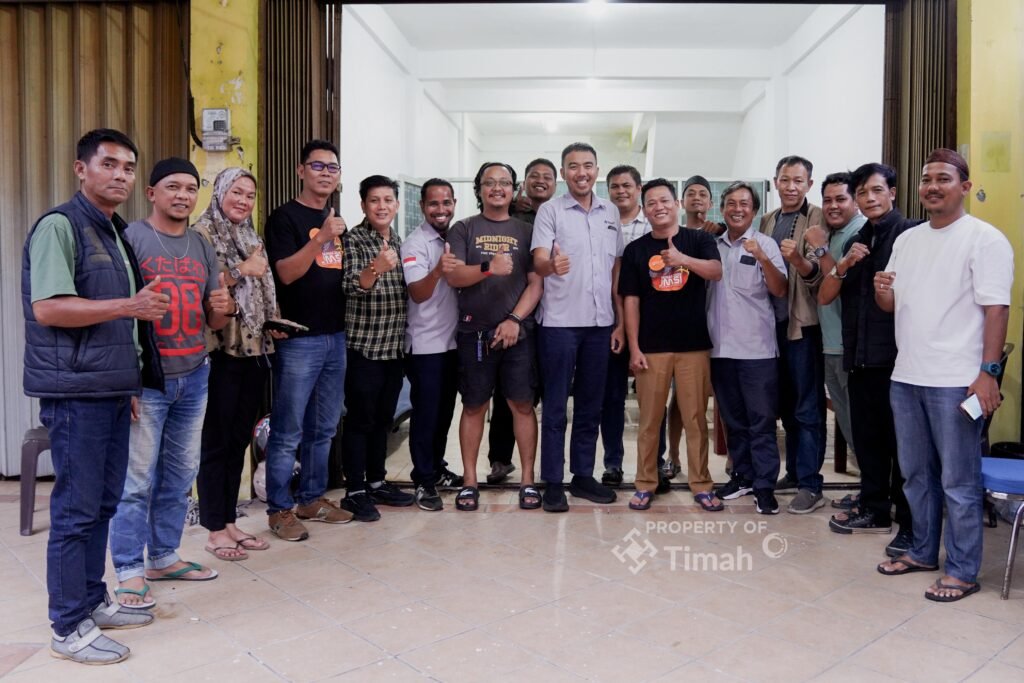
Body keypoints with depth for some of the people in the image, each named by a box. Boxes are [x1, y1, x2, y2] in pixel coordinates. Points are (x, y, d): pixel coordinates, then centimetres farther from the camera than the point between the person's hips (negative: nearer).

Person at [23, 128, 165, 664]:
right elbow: (47, 307, -18)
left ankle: (93, 600, 27)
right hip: (75, 392, -8)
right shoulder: (59, 225, -9)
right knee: (76, 509, -1)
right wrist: (128, 306, -21)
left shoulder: (115, 232, 17)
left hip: (113, 389, 8)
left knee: (103, 503, 14)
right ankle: (69, 629, 10)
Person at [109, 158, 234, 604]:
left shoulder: (201, 246, 13)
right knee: (138, 479, -2)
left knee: (180, 475, 12)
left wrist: (222, 308, -7)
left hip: (194, 376, 6)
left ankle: (164, 557, 26)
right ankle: (129, 571, 10)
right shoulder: (131, 238, -4)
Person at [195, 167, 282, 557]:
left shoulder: (253, 238, 18)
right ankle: (214, 530, 12)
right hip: (221, 350, -7)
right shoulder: (202, 233, -5)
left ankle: (229, 521, 23)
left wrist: (275, 322, 6)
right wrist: (241, 270, -17)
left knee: (240, 438, 12)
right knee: (216, 440, 1)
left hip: (255, 349, 7)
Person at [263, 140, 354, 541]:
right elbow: (286, 273, -16)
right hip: (299, 339, -7)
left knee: (324, 429, 14)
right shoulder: (285, 217, -4)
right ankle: (280, 509, 10)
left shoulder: (337, 219, 16)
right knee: (288, 432, -2)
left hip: (336, 337, 7)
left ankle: (312, 499, 26)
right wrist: (320, 238, -26)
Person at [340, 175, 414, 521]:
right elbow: (352, 286, -21)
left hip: (395, 345, 7)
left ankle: (377, 482, 26)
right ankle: (355, 491, 10)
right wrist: (376, 268, -39)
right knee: (360, 419, 0)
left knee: (383, 418, 14)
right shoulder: (353, 240, -8)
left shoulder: (398, 241, 11)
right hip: (364, 345, -6)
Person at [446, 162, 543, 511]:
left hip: (517, 331, 0)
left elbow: (536, 283, 2)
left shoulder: (525, 231, 9)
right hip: (474, 333, 0)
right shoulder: (463, 229, 7)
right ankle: (470, 481, 16)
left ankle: (528, 479, 12)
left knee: (522, 404, 1)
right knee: (474, 406, 7)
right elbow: (454, 276, -7)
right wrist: (489, 267, -24)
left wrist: (515, 319, -11)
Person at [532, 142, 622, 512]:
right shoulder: (550, 210, -3)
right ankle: (553, 482, 11)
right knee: (555, 406, 2)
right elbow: (538, 263, -13)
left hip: (600, 323, 4)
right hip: (560, 323, -4)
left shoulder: (611, 212, 11)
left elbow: (616, 270, 13)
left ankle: (583, 475, 23)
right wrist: (552, 264, -38)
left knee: (591, 405, 11)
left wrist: (620, 322, 8)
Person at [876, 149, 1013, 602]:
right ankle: (922, 552, 30)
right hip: (906, 377, 7)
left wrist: (988, 372, -17)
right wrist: (882, 291, -5)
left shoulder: (984, 239, -6)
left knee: (958, 481, 1)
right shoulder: (907, 240, 14)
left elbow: (996, 309, -11)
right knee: (916, 474, 16)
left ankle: (963, 571, 14)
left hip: (956, 381, -7)